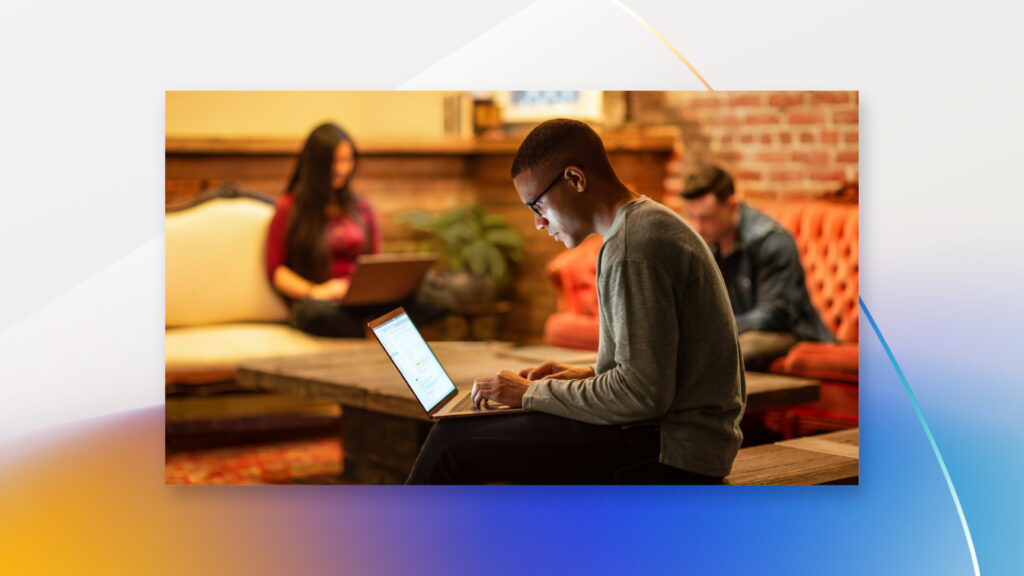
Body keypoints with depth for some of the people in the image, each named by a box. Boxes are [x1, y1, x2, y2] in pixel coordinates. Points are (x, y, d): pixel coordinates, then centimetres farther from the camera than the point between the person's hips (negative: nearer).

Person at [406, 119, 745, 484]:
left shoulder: (635, 249, -18)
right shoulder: (650, 221, 15)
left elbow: (643, 394, -22)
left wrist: (533, 393, -12)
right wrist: (589, 374, 11)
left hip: (670, 450, -10)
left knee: (454, 443, -11)